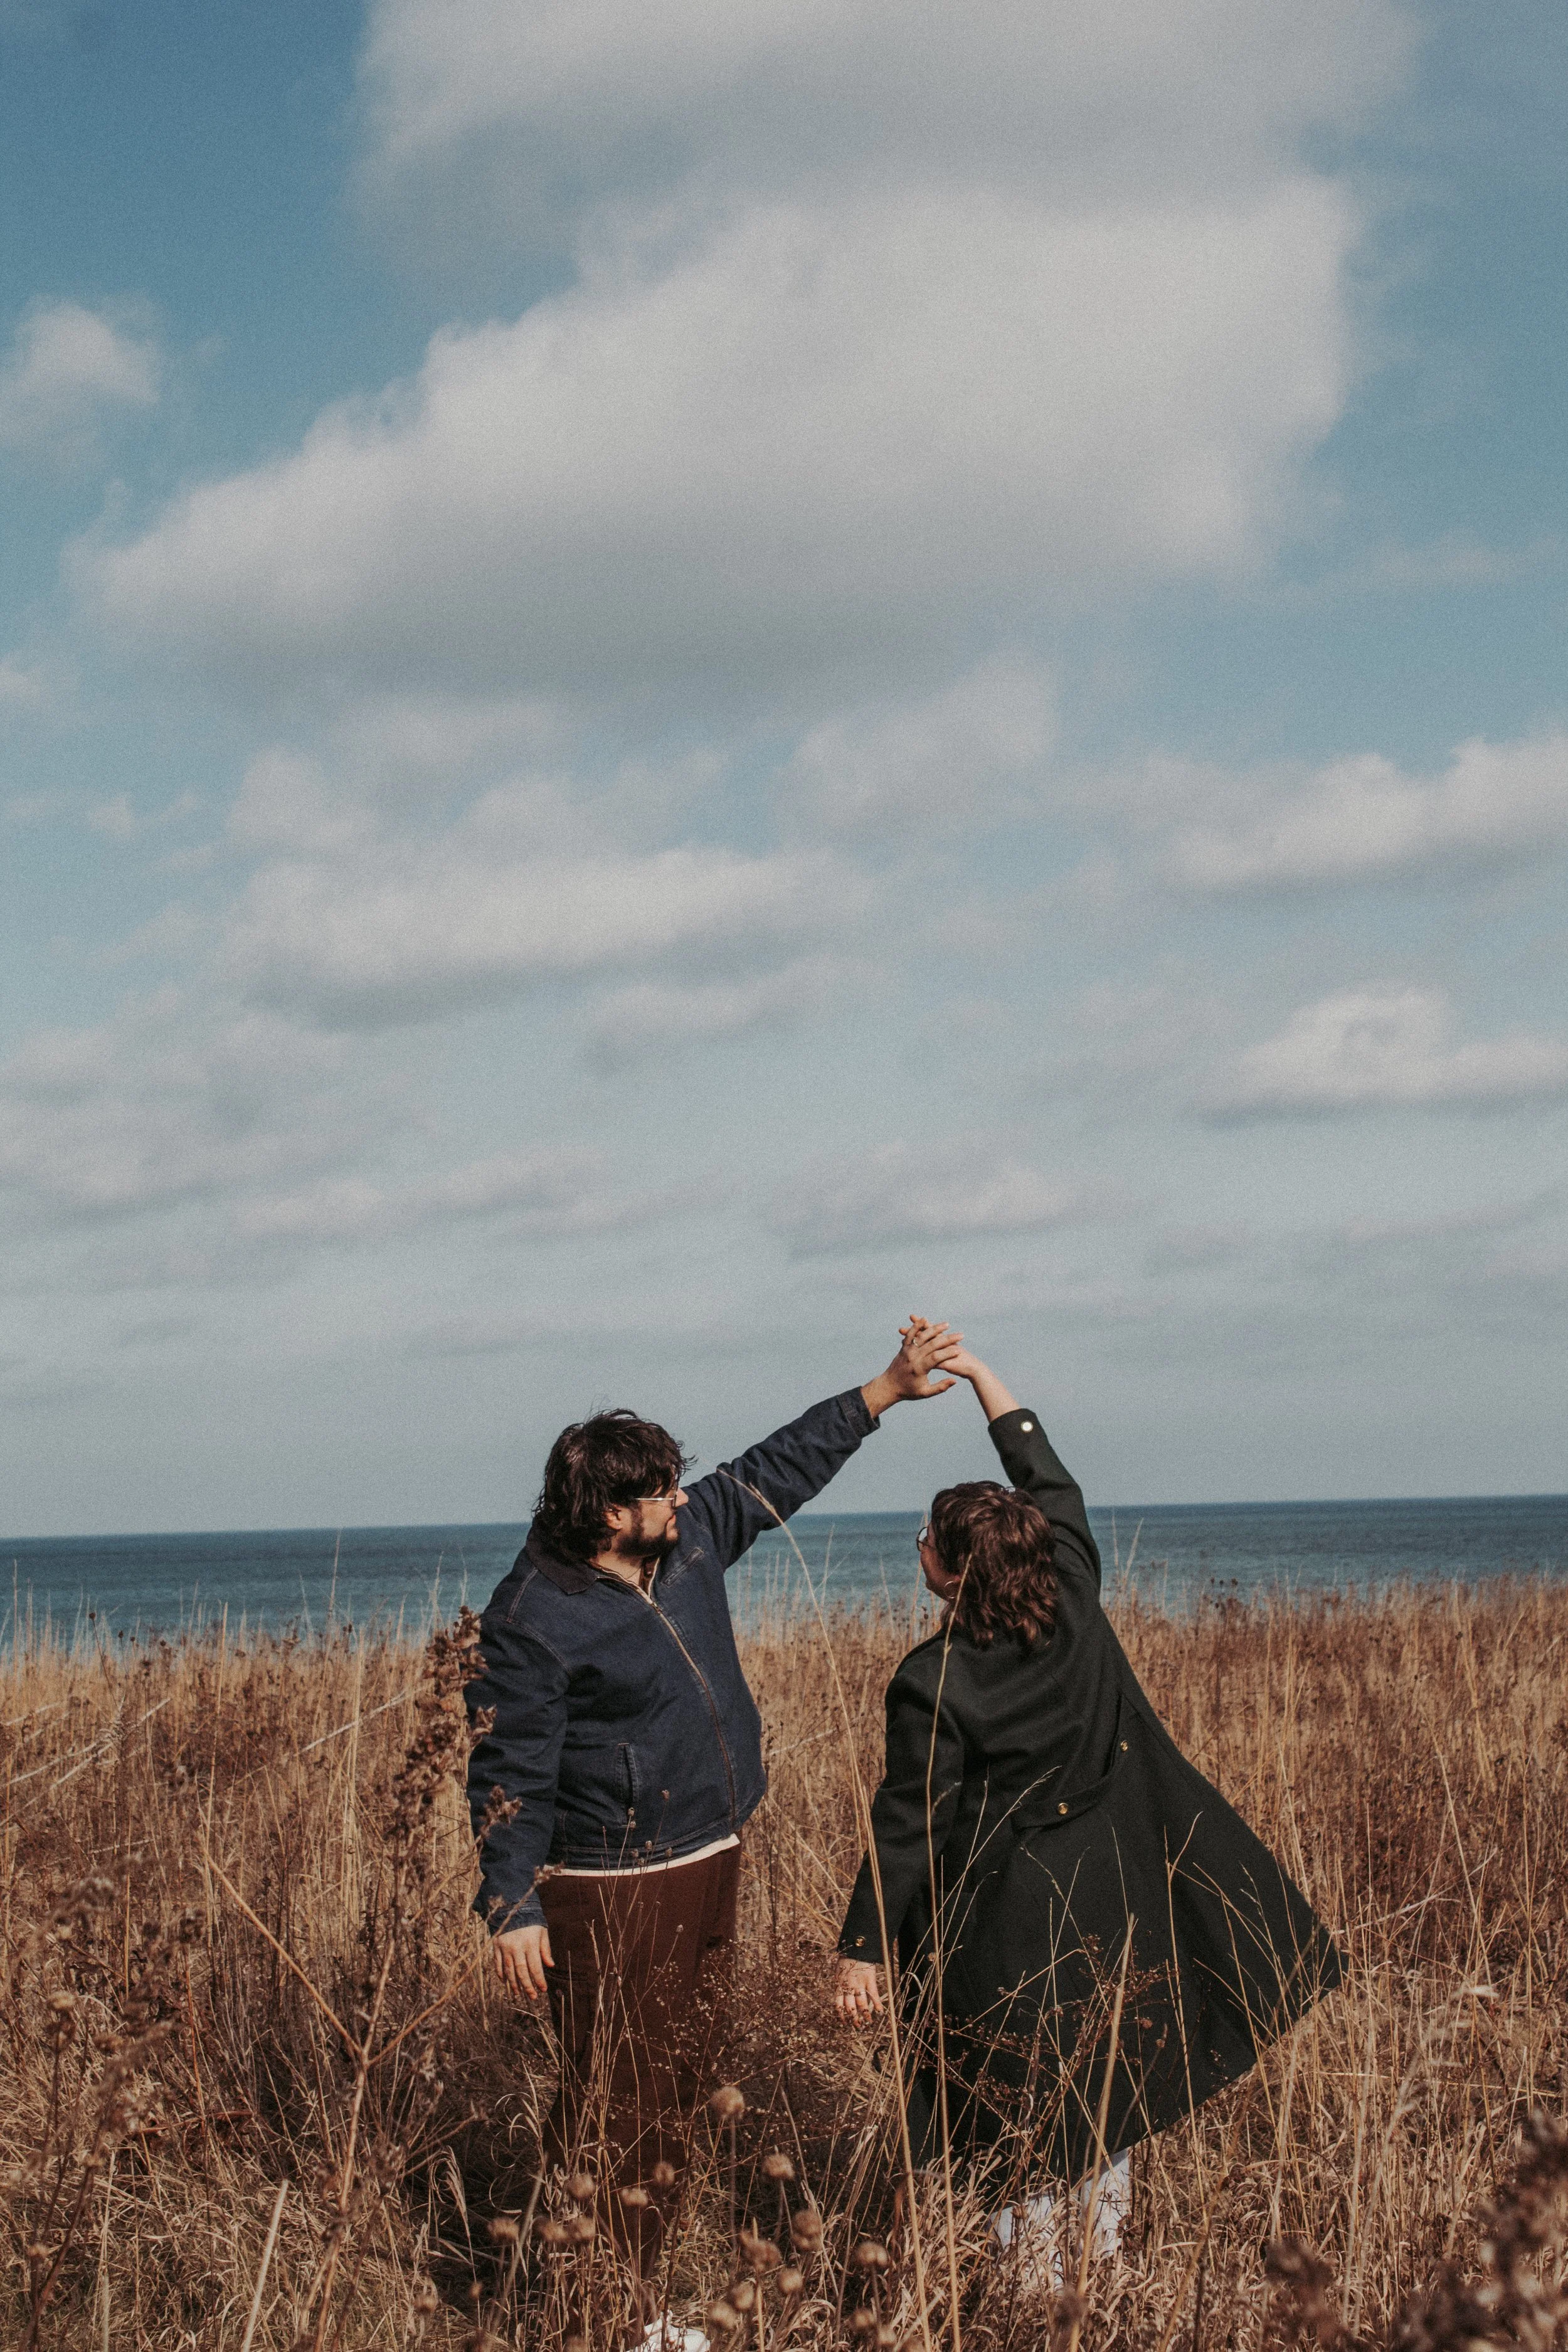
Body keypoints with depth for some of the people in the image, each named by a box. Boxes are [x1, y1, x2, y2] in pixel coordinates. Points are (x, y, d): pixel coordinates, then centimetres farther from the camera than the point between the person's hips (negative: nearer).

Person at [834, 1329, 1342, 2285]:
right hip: (1111, 1890, 5)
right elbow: (1050, 1479, 4)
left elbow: (909, 1824, -20)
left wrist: (863, 1948, -11)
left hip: (1009, 1922, -5)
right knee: (1110, 2080, 20)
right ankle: (1103, 2248, 33)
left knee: (1027, 2103, 9)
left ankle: (1041, 2275, 19)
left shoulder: (933, 1685, -23)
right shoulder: (1075, 1605, -10)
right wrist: (978, 1370, 6)